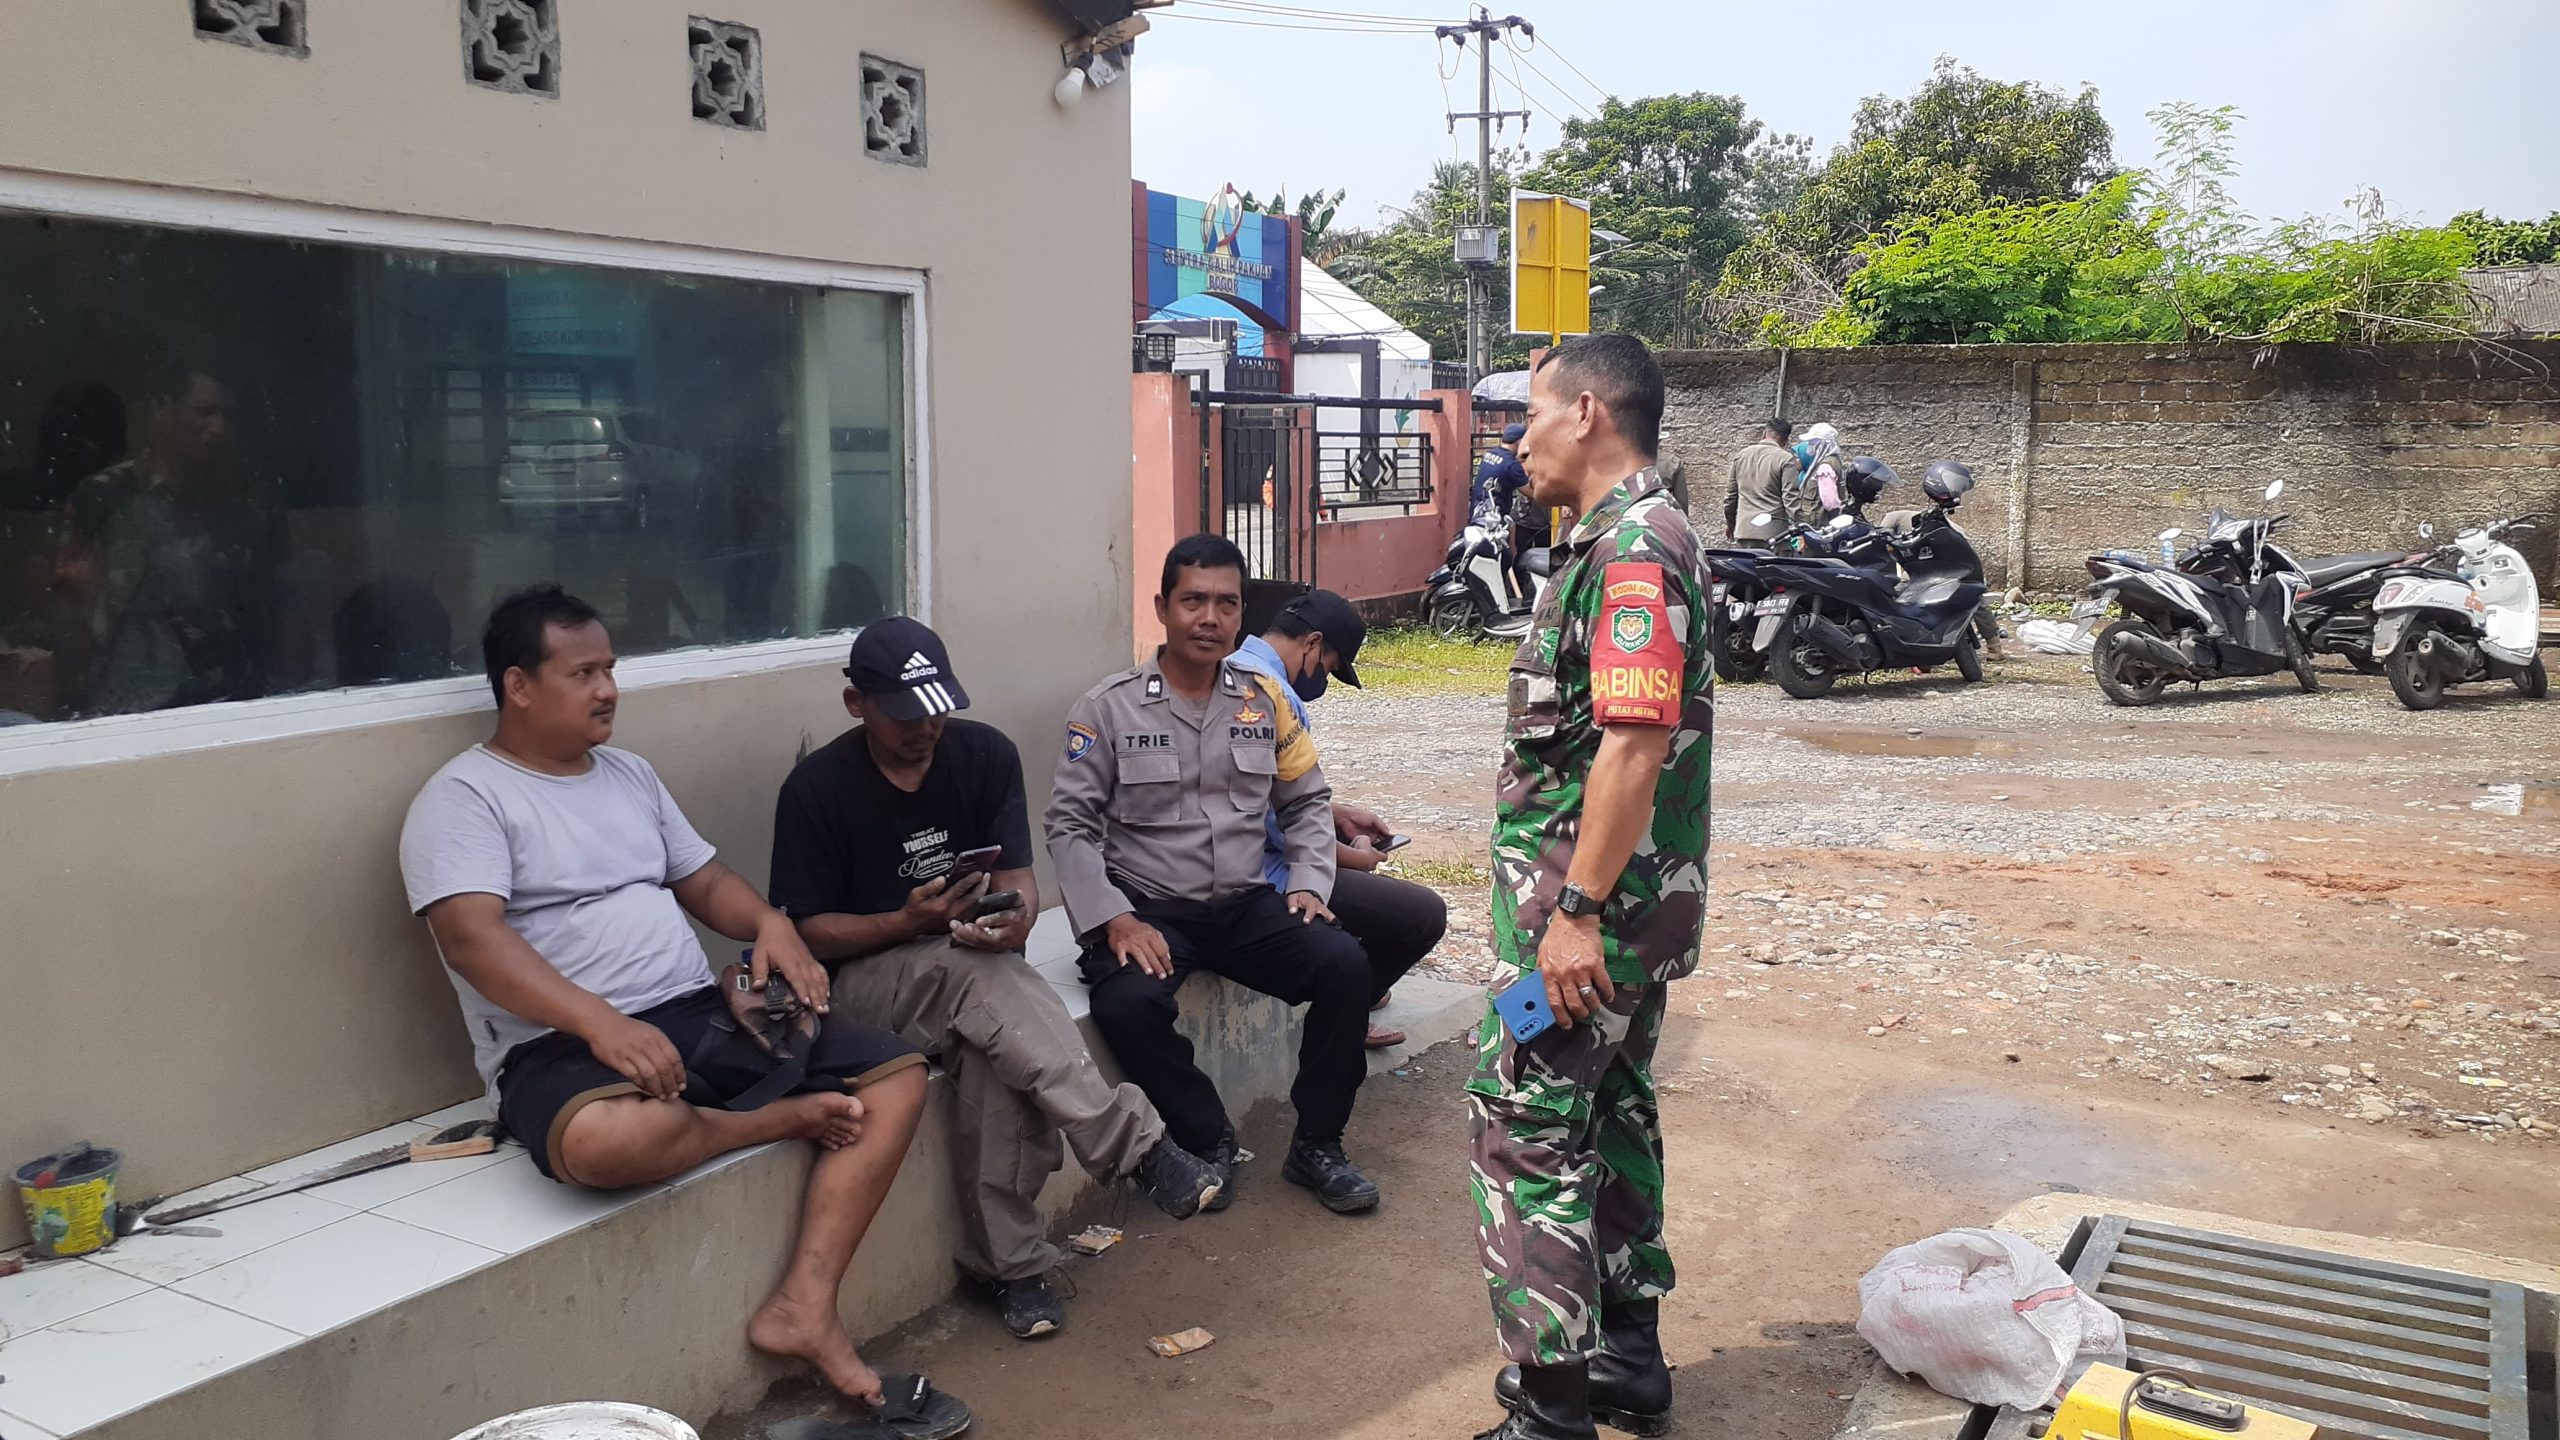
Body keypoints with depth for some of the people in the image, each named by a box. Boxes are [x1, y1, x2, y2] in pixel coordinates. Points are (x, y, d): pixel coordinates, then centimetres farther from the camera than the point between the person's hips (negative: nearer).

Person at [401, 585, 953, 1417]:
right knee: (604, 1140, -42)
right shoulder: (462, 798, -4)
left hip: (702, 1014, 7)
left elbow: (704, 881, 23)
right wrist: (599, 1021, -33)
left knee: (898, 1075, -5)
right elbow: (472, 940, -19)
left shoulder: (629, 773, 19)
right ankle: (785, 1120, -13)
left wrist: (770, 923, -1)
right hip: (563, 1044, -7)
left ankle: (804, 1307, -15)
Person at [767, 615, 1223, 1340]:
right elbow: (807, 930, -7)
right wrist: (910, 922, -24)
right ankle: (1136, 1147, -36)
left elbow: (1016, 874, -3)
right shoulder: (817, 786, -8)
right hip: (867, 976, -2)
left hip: (973, 970, 3)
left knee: (994, 1049, -34)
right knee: (974, 972, -36)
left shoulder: (985, 752, 2)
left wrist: (1017, 915, -28)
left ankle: (1008, 1263, -21)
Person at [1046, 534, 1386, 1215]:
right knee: (1128, 1003, -33)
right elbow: (1070, 825, -5)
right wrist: (1115, 919, -17)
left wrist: (1308, 883, -1)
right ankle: (1208, 1140, -6)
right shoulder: (1109, 706, -3)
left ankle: (1316, 1145, -1)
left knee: (1346, 966, -21)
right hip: (1148, 908, -3)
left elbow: (1308, 801, 15)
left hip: (1245, 903, 3)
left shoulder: (1263, 698, 8)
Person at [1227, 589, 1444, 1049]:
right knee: (1426, 914, -9)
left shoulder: (1232, 668, 9)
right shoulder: (1273, 697, -23)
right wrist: (1356, 857, -4)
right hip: (1266, 880, -11)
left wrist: (1340, 813, 17)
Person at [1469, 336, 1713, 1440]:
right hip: (1630, 903, 10)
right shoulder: (1623, 541, 15)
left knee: (1522, 1120, -5)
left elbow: (1636, 741, -26)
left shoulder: (1634, 548, -18)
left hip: (1588, 903, -10)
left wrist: (1577, 912, -25)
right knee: (1610, 1110, 17)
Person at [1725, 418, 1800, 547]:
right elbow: (1790, 498, -10)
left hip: (1744, 529, 5)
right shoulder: (1786, 459, -6)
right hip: (1774, 530, -5)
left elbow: (1730, 493, 17)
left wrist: (1729, 522, 28)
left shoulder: (1741, 455, 11)